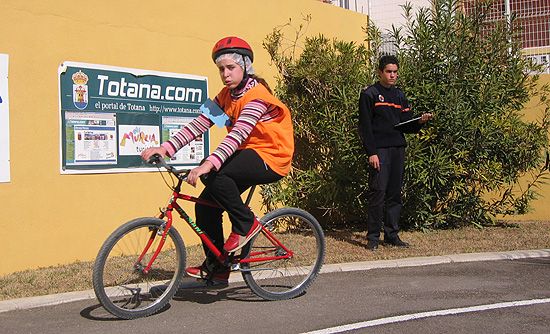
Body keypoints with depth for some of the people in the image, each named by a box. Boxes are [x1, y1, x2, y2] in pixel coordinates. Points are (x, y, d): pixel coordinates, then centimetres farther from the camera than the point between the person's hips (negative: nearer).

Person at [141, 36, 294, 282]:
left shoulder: (256, 94, -18)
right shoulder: (226, 95, 6)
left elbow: (238, 134, -33)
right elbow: (200, 123, -4)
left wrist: (210, 163, -46)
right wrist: (166, 147, -17)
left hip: (270, 159, -8)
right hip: (246, 156, 8)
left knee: (213, 174, -30)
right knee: (205, 206, -3)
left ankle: (246, 224, -10)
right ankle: (216, 267, 12)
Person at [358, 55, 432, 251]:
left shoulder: (400, 96, 18)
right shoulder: (369, 94, 0)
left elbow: (407, 126, 17)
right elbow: (365, 126, -7)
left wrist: (420, 122, -4)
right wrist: (371, 152, -15)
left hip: (398, 150, 6)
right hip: (379, 150, -6)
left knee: (395, 194, 7)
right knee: (378, 192, -8)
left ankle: (392, 235, 14)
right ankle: (373, 237, -1)